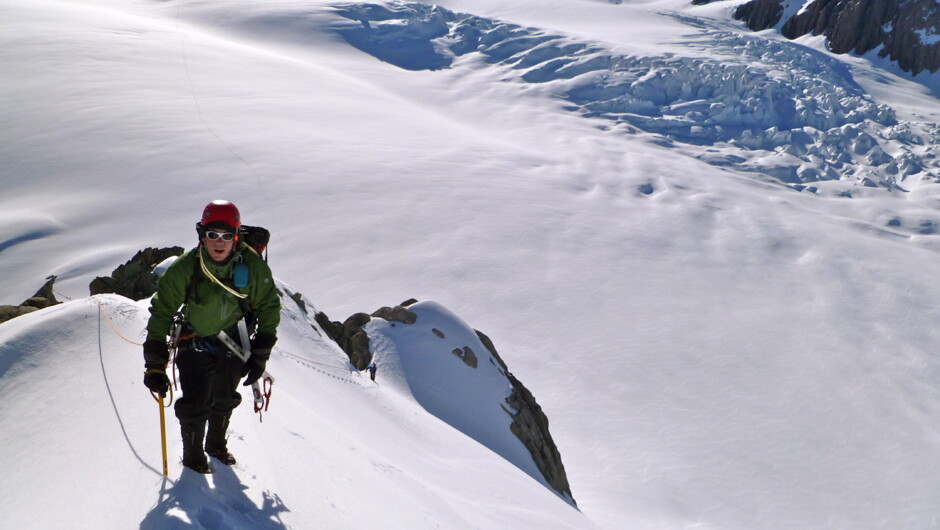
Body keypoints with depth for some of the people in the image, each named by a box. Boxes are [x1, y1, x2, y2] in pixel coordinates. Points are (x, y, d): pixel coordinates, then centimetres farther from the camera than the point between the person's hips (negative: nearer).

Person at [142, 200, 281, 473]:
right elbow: (162, 312, -17)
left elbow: (269, 308, -8)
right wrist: (154, 365, -21)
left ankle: (217, 445, 46)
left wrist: (260, 355, -8)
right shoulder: (185, 268, -25)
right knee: (195, 404, -5)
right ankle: (192, 455, 23)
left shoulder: (253, 266, -21)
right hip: (195, 345, -2)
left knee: (225, 401, 19)